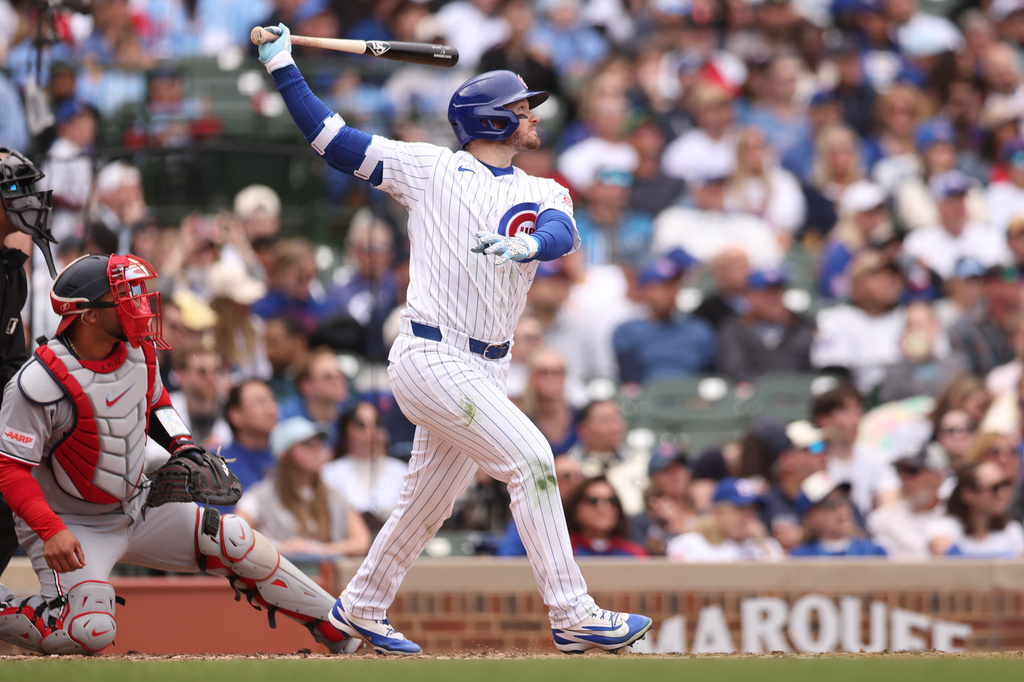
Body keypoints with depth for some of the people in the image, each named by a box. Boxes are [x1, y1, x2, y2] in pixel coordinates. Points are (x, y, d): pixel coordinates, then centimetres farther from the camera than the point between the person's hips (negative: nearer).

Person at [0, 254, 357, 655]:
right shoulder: (41, 384, -26)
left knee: (234, 541, -3)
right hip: (72, 525, -7)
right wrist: (52, 532, -35)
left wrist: (182, 446, 0)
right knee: (91, 631, -29)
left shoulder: (139, 352, -3)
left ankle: (334, 626, 10)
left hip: (137, 506, 7)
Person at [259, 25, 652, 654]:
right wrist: (283, 67, 0)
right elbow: (334, 140, 4)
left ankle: (361, 607, 35)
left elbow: (563, 234, -13)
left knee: (429, 502, 15)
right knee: (530, 458, -18)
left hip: (486, 370, 6)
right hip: (432, 360, -6)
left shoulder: (544, 194, 10)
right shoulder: (428, 168, 1)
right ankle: (573, 616, -19)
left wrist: (526, 245, -36)